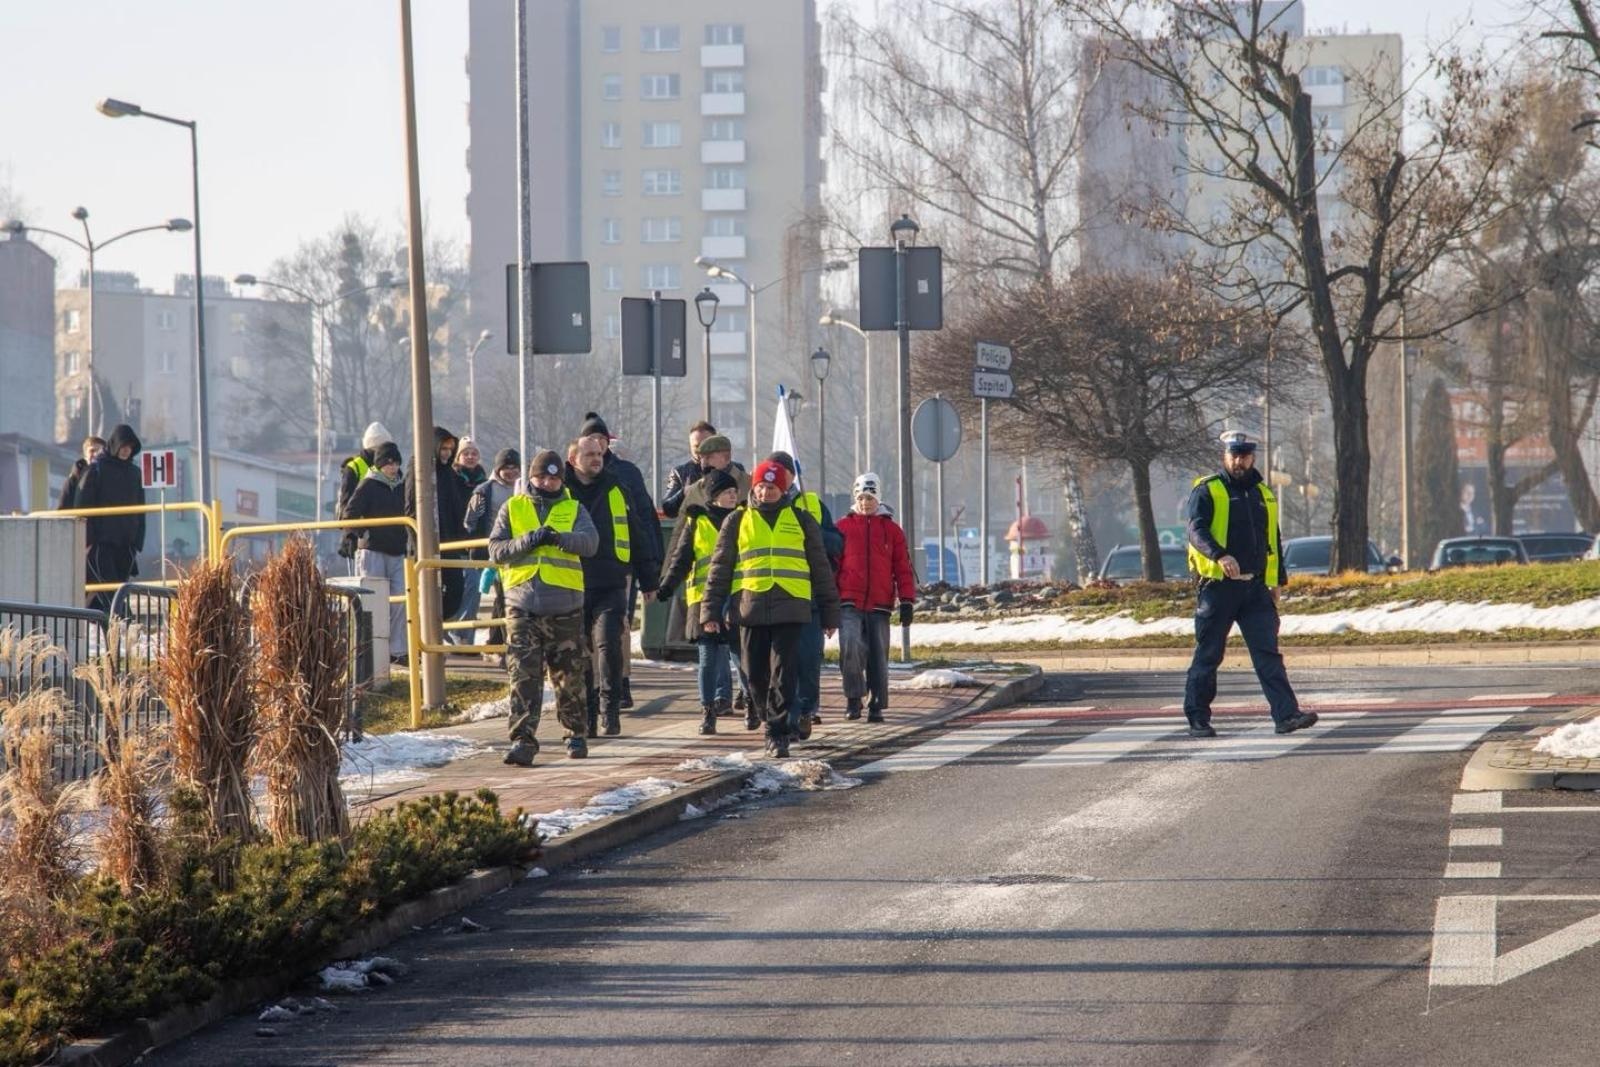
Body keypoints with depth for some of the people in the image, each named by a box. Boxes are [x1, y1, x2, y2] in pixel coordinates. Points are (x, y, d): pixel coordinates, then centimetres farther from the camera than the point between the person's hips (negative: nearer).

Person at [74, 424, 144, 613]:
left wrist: (138, 541, 10)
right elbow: (81, 506, -3)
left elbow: (140, 511, 19)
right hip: (99, 543, -5)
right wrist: (86, 540, -11)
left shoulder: (134, 473, 15)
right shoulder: (95, 470, 0)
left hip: (125, 545, 5)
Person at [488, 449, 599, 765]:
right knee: (524, 678, -8)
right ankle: (523, 740, -11)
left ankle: (576, 735, 23)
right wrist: (528, 541, -17)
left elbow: (590, 541, -9)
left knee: (569, 677, 8)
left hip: (565, 607, 0)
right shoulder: (512, 508, 11)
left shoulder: (572, 510, 9)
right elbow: (496, 549, 0)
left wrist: (560, 537, -26)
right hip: (523, 607, 0)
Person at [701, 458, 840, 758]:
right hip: (750, 610, 1)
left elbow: (821, 569, 14)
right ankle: (774, 724, 21)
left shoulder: (801, 521, 11)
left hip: (789, 611, -1)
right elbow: (719, 569, 11)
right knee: (756, 676, 5)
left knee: (783, 676, -8)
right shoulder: (737, 522, 11)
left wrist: (830, 614, 12)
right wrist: (710, 611, 3)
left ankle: (778, 734, -7)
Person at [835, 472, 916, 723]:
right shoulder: (842, 527, 7)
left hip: (879, 606, 2)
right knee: (851, 647, -19)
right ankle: (854, 699, -6)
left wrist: (907, 602, 3)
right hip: (849, 603, -2)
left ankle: (877, 706, 12)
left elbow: (903, 568, 10)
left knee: (878, 656, 3)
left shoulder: (891, 530, 10)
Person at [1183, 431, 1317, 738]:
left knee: (1269, 654, -5)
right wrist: (1220, 555, -34)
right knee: (1208, 655, 2)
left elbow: (1273, 539, 26)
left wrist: (1277, 582, 23)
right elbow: (1197, 530, -16)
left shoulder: (1263, 494, 17)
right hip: (1217, 586, -4)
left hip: (1256, 588, 4)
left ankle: (1286, 715, -12)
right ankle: (1197, 719, 10)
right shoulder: (1207, 491, -2)